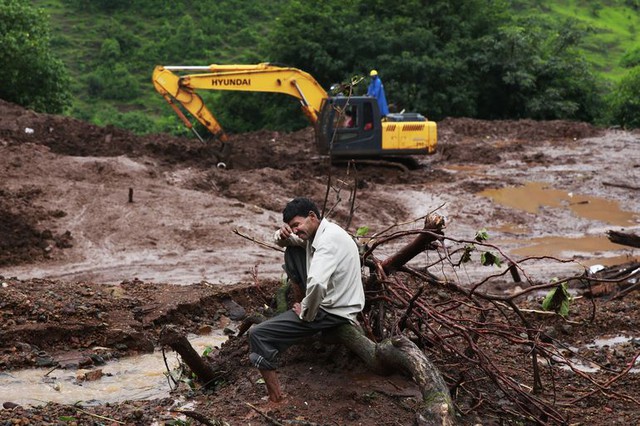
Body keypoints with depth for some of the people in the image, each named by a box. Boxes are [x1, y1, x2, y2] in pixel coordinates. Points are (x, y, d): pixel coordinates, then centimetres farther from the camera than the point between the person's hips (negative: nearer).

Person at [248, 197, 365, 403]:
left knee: (258, 335, -15)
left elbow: (316, 284, -41)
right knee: (292, 252, 18)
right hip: (326, 296, 10)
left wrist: (306, 314, -22)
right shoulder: (316, 233, 5)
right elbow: (282, 241, 22)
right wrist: (283, 235, -4)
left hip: (334, 312, -10)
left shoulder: (329, 240, -25)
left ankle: (275, 395, -8)